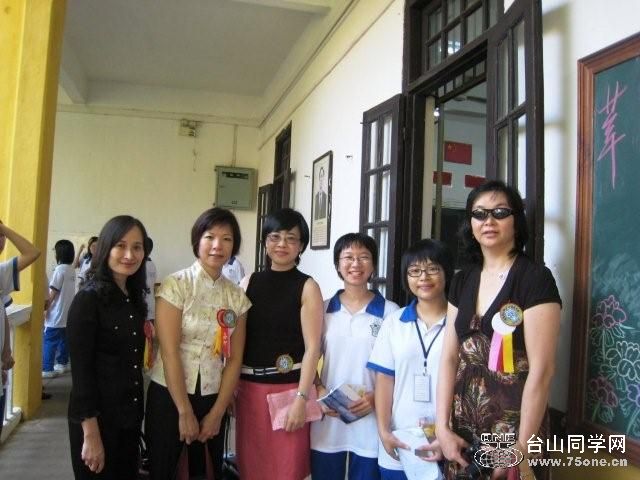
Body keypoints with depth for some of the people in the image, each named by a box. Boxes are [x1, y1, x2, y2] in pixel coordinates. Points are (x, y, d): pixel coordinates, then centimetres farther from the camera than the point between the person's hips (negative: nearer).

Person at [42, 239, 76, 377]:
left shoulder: (60, 269, -16)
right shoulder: (72, 270, 8)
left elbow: (53, 292, -16)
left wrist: (46, 308, -7)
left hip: (57, 313, -8)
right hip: (67, 312, 8)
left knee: (49, 341, -2)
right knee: (63, 339, 16)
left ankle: (47, 369, 0)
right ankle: (63, 363, 24)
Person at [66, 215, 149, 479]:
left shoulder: (134, 299, 6)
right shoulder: (88, 299, -15)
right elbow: (80, 371, -17)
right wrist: (90, 434, -18)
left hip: (130, 415, 7)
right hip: (97, 417, -7)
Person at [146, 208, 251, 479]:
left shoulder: (237, 296, 2)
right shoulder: (175, 285, -10)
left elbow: (234, 359, 1)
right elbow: (169, 353, -13)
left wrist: (217, 413, -3)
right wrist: (185, 412, -12)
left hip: (213, 399, 4)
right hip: (170, 396, -3)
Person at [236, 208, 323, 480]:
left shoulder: (307, 287, -4)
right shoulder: (249, 282, 6)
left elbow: (312, 347, -9)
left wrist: (301, 398, -15)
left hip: (288, 388, -3)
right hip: (248, 387, 4)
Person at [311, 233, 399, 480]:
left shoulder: (390, 311, -4)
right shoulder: (322, 309, 4)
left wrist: (377, 396, -13)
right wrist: (319, 391, -6)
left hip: (371, 420, -2)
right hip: (327, 421, 2)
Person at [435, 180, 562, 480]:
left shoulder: (535, 278, -12)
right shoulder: (463, 281, 6)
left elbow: (541, 370, -15)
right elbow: (449, 357, 4)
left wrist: (522, 449, -15)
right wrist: (442, 426, -1)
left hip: (514, 421, -5)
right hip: (465, 422, 5)